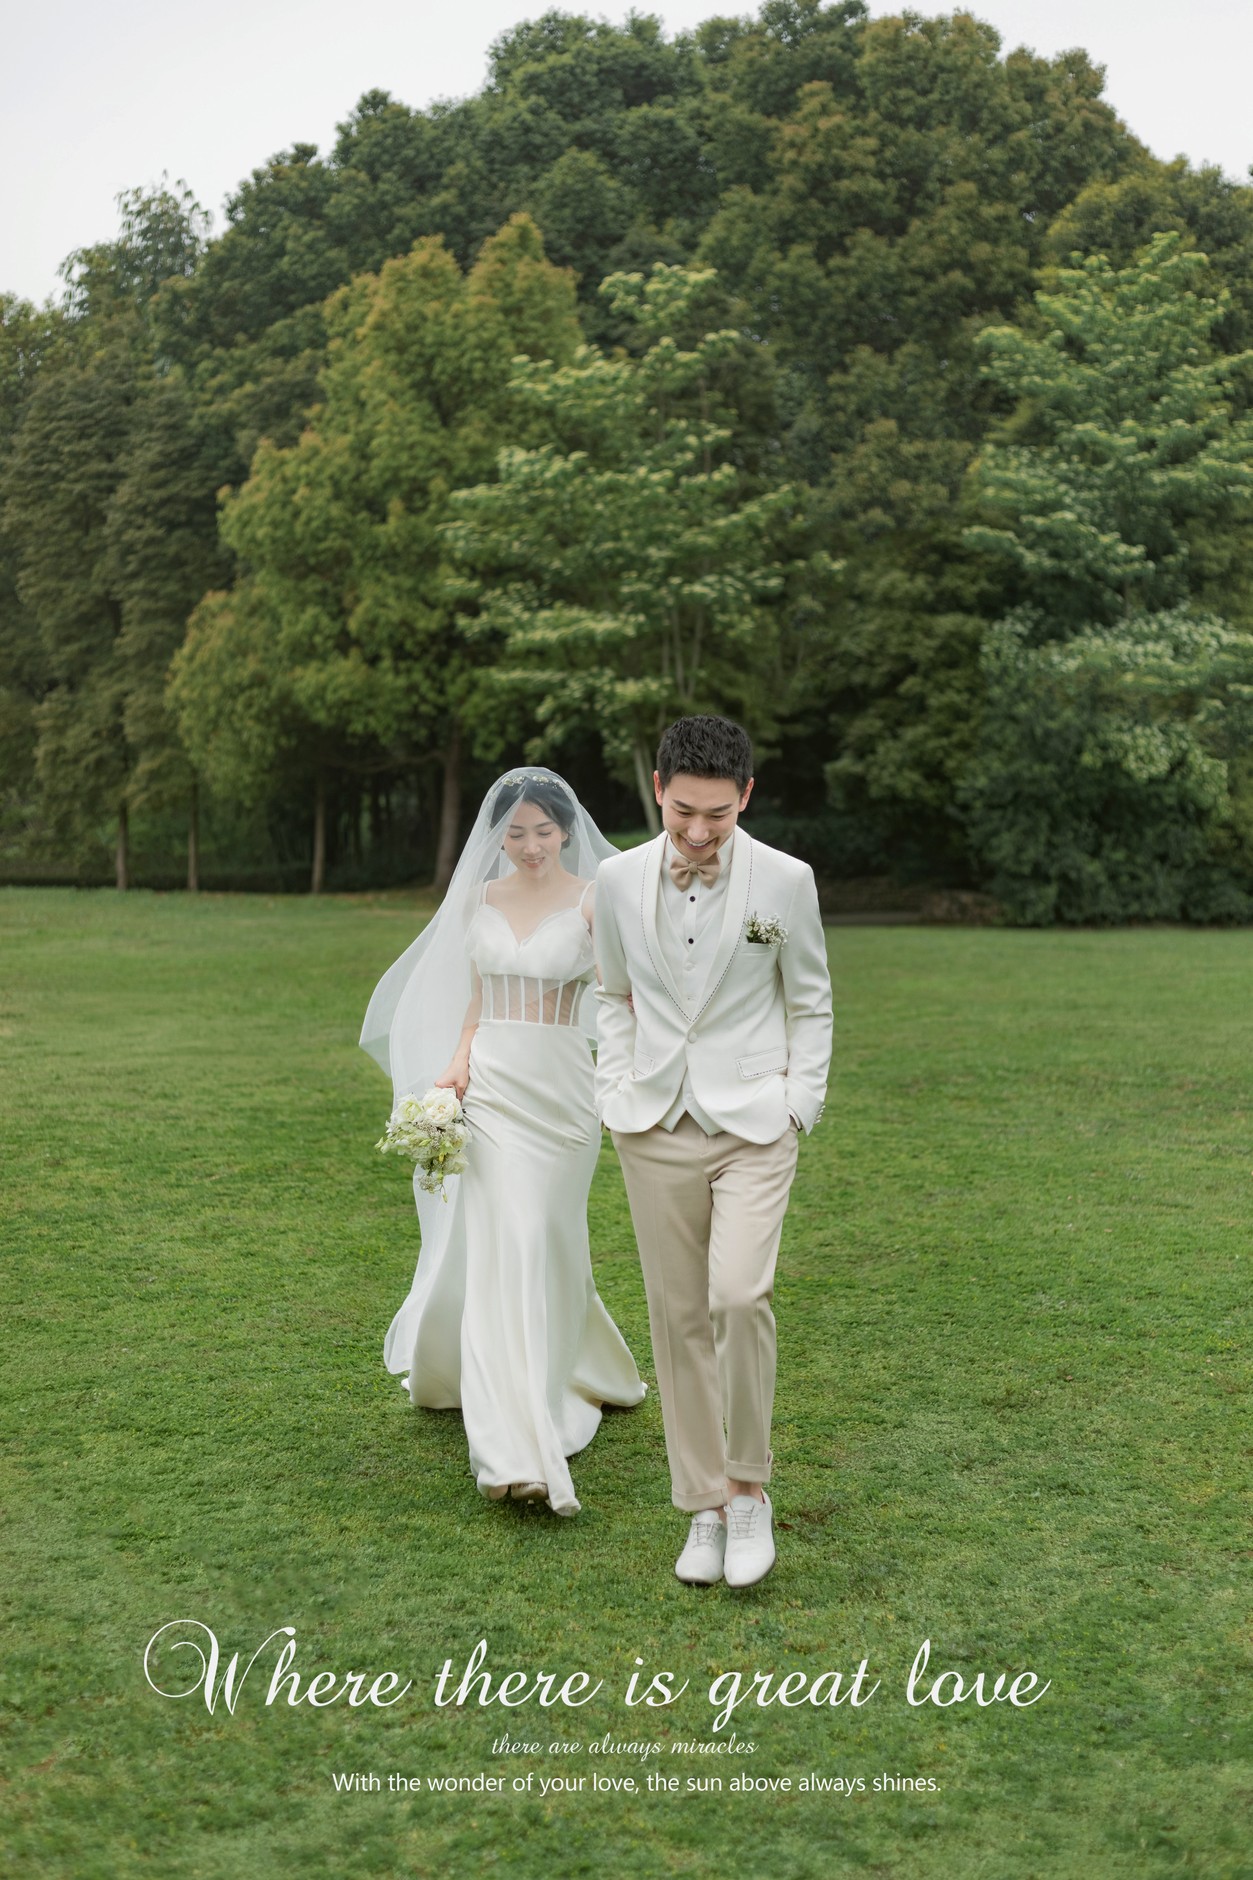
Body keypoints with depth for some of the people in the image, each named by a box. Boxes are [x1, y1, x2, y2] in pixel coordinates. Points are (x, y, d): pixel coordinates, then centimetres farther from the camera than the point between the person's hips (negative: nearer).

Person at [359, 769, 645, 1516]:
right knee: (498, 1246, -2)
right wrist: (457, 1062, 1)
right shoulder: (481, 900, 7)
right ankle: (520, 1446, 6)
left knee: (541, 1246, 2)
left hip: (561, 1087, -3)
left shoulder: (592, 900, -5)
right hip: (490, 1082, 3)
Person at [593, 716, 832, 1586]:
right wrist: (616, 1092, 6)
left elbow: (811, 1003, 6)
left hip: (754, 1125, -2)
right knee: (678, 1316, 6)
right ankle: (705, 1507, 19)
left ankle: (749, 1489, 3)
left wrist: (800, 1105, -1)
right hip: (657, 1129, 3)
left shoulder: (786, 881, -6)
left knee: (739, 1295, -19)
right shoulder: (619, 879, 0)